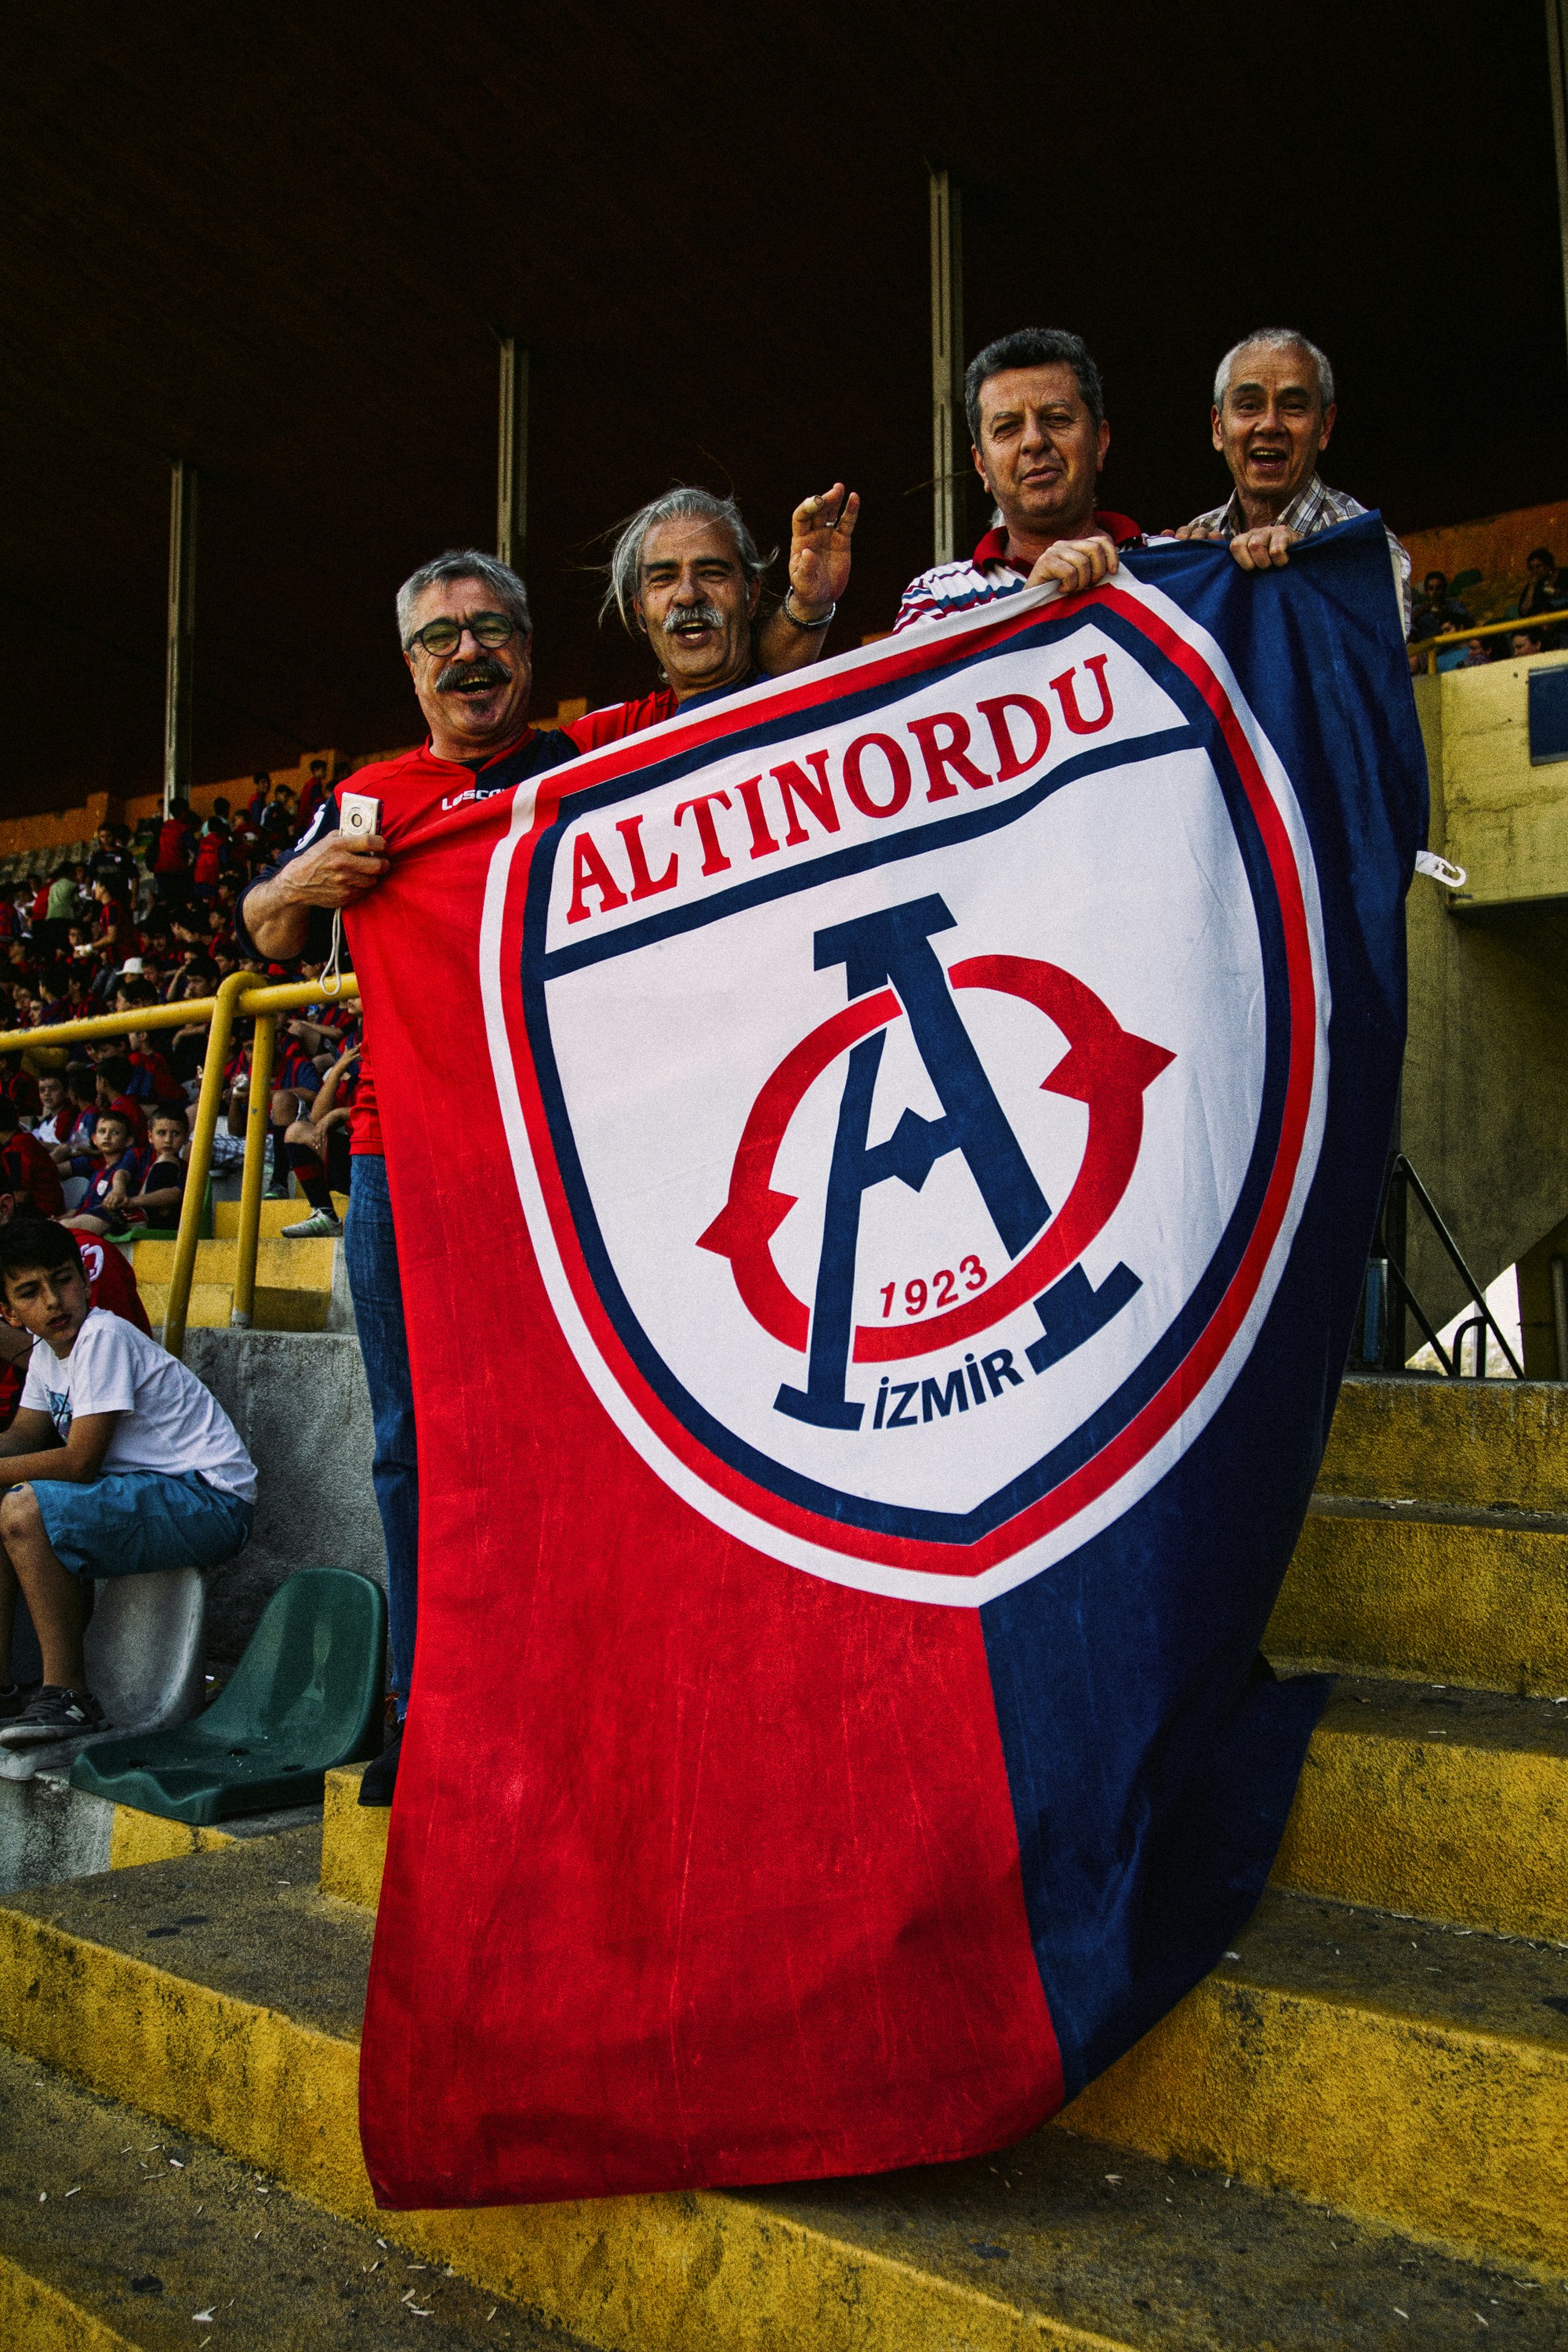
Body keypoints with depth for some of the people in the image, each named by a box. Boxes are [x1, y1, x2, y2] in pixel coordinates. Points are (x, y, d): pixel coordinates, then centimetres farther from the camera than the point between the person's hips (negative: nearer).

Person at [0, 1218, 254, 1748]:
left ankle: (67, 1693, -15)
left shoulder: (102, 1336, -17)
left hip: (210, 1503, -10)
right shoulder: (47, 1350, 11)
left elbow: (79, 1462, -21)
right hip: (145, 1494, 10)